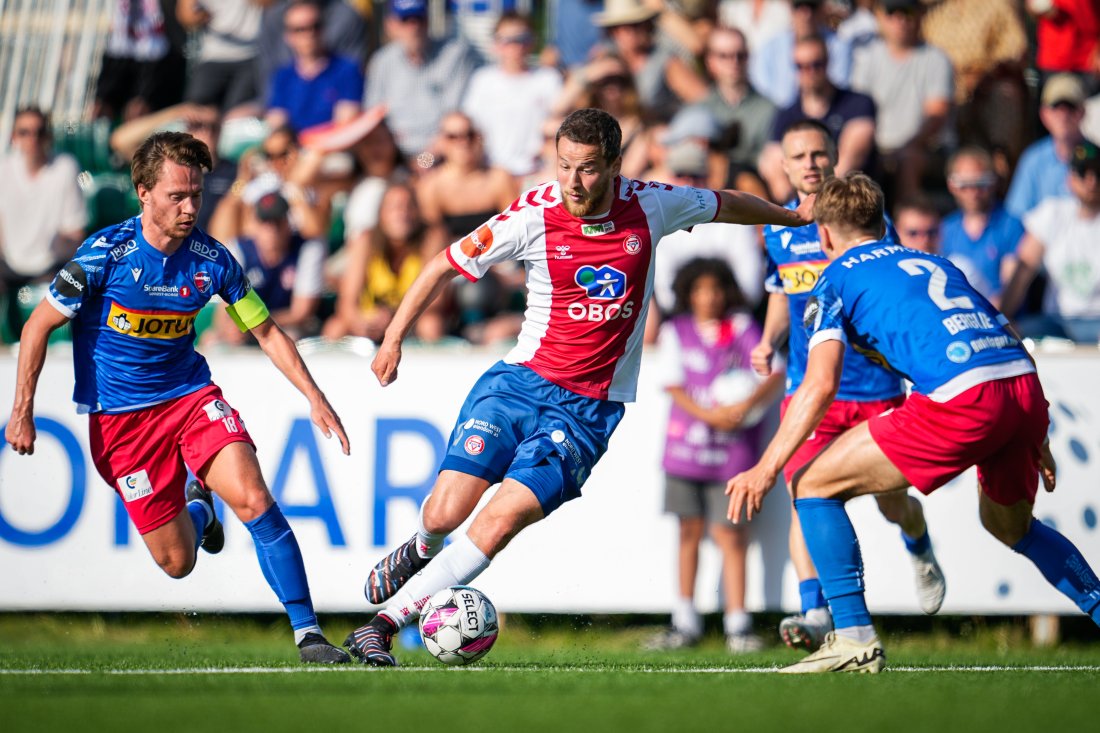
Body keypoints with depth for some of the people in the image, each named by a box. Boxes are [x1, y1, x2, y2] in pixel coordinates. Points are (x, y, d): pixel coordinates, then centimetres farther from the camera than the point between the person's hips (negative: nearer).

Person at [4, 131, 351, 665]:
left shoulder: (211, 259, -7)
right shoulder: (105, 254, -15)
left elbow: (267, 332, 4)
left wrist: (314, 397, -6)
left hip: (190, 395, 2)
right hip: (118, 416, -2)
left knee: (253, 498, -24)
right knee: (177, 562, -2)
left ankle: (307, 630, -17)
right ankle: (196, 509, 35)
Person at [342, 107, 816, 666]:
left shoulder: (649, 206, -5)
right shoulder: (533, 216, -10)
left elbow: (724, 205, 16)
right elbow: (447, 265, 2)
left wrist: (795, 217, 30)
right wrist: (394, 337, 0)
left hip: (590, 409, 0)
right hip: (519, 382, 0)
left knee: (501, 521, -18)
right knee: (444, 513, -12)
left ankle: (384, 624, -10)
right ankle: (421, 553, 29)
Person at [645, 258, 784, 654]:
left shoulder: (743, 328, 2)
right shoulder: (676, 331, 6)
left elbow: (775, 374, -3)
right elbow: (673, 386, 0)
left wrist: (747, 405, -19)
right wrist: (709, 414, -14)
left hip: (732, 447, -2)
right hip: (686, 441, 2)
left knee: (729, 532, -5)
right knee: (688, 530, 5)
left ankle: (737, 624, -2)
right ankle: (685, 621, 14)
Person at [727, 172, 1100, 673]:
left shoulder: (835, 281, 13)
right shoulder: (932, 263, 32)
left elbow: (819, 385, -1)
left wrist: (767, 468, 0)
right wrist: (1034, 438, 37)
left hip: (960, 399, -7)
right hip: (1026, 386, 7)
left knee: (814, 487, 6)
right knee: (1008, 522, 34)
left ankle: (854, 638, 0)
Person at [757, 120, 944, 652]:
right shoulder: (776, 229, 7)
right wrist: (768, 343, 5)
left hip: (877, 386, -2)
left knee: (893, 504, 9)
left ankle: (921, 552, 45)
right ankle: (814, 613, -26)